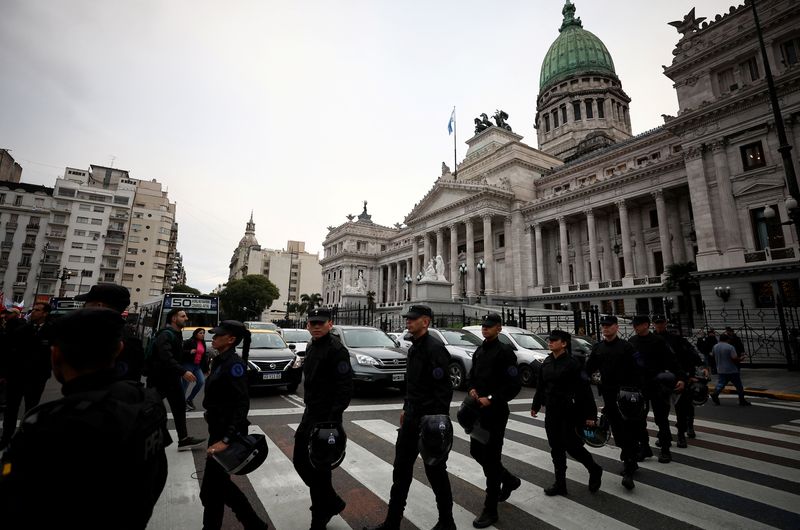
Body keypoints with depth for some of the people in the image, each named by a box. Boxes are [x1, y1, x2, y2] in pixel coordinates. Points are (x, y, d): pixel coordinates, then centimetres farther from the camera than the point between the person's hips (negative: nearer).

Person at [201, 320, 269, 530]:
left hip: (227, 432, -9)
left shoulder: (234, 363, -20)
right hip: (218, 428, 9)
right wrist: (218, 434, 20)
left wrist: (227, 439, -29)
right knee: (219, 482, 18)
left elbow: (242, 404, -25)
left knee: (211, 488, 4)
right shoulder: (220, 360, 7)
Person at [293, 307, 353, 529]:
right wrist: (309, 411, 16)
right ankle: (332, 502, 34)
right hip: (310, 414, 9)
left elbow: (345, 389, -22)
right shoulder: (311, 347, 10)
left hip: (326, 418, -9)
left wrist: (332, 421, -25)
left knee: (318, 468, 4)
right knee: (300, 460, 17)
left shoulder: (337, 350, -18)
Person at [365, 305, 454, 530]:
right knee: (401, 469, 15)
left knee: (435, 471, 8)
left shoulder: (435, 348, -19)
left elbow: (444, 389, -22)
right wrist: (406, 409, 18)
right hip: (412, 417, 9)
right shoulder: (414, 347, 10)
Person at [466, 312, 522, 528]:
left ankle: (490, 510, 16)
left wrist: (492, 399, -20)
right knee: (476, 452, 17)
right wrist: (471, 389, -1)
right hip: (478, 411, 8)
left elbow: (514, 385, -17)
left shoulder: (505, 352, -12)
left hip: (495, 412, -8)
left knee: (490, 458, 1)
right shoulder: (479, 351, 11)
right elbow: (471, 376, 19)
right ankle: (509, 480, 41)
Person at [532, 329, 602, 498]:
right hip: (552, 411, 6)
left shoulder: (573, 363, -15)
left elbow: (585, 389, -15)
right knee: (556, 448, 11)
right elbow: (541, 386, 13)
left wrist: (590, 415, -16)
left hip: (570, 412, -6)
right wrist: (535, 405, 18)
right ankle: (560, 484, 25)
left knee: (572, 446, 2)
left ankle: (595, 471, 31)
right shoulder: (546, 363, 5)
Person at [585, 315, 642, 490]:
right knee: (617, 431, 12)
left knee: (629, 431, -3)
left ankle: (628, 471, 1)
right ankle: (630, 461, 30)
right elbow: (589, 369, 8)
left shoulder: (626, 347, -5)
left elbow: (637, 371, -8)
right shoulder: (597, 348, 7)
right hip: (609, 395, 4)